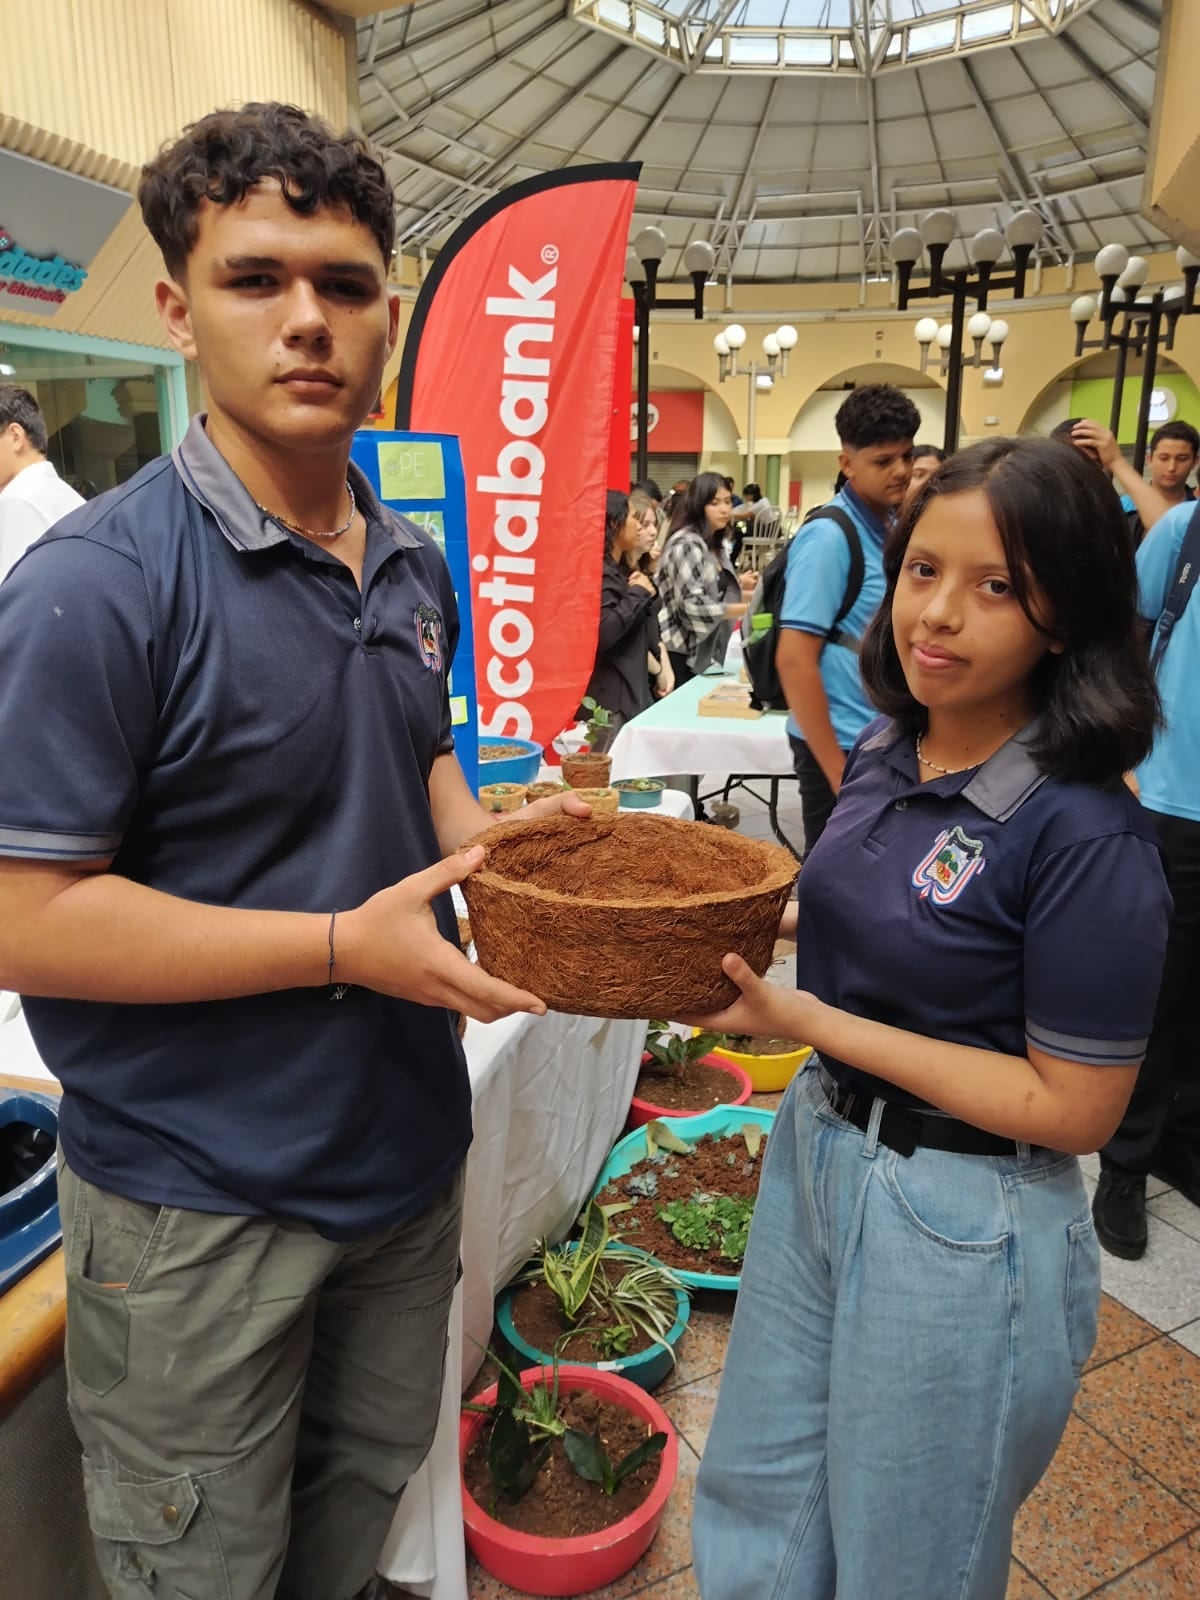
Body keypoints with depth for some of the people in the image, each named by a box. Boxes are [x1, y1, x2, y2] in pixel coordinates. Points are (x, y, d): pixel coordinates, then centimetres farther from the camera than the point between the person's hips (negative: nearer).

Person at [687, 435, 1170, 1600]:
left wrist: (811, 1021, -22)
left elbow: (1074, 1108, -19)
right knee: (753, 1499, 25)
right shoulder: (884, 751, -2)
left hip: (964, 1227, -6)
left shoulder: (1086, 836, -24)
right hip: (817, 1149, 7)